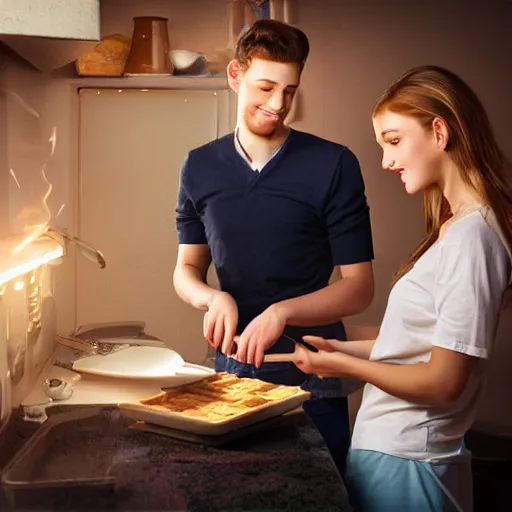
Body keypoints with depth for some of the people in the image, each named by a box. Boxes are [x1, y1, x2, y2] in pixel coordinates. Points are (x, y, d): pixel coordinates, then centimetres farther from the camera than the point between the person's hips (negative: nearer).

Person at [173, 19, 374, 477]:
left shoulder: (334, 165, -9)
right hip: (232, 369, 3)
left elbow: (359, 288, -9)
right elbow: (186, 270, 9)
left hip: (312, 379, -2)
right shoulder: (200, 167, 2)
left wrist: (283, 312, -24)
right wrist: (213, 298, -13)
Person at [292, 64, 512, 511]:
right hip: (392, 448, 8)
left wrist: (344, 365, -9)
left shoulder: (470, 238, -21)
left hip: (404, 465, -8)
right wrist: (341, 348, 4)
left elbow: (443, 382, -20)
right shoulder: (455, 228, 7)